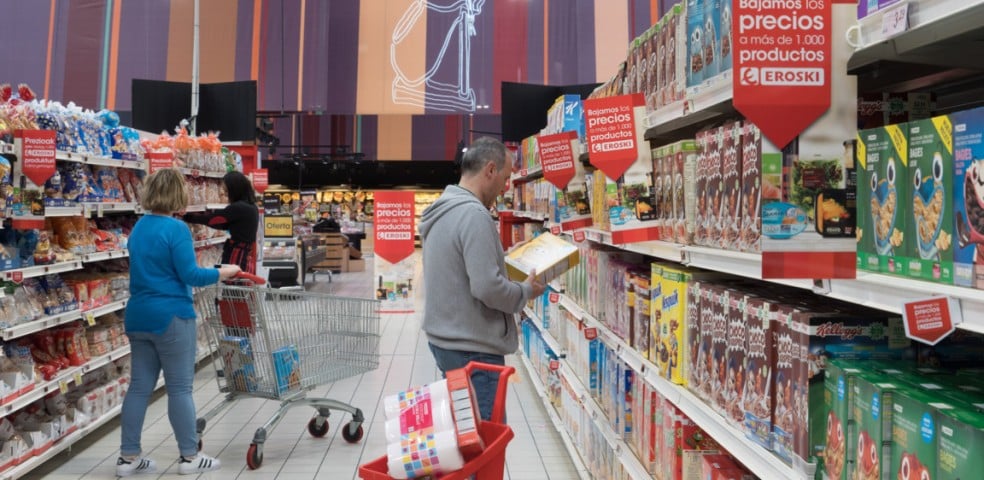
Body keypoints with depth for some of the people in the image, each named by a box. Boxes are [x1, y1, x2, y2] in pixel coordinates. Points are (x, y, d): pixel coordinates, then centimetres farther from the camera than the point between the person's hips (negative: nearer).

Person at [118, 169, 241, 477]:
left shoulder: (139, 227, 12)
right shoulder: (176, 228, -15)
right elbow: (190, 275, -18)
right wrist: (222, 273, -5)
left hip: (138, 315, 8)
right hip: (170, 317, -8)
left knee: (140, 386, 12)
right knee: (180, 388, 1)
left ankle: (128, 458, 18)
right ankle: (190, 457, 11)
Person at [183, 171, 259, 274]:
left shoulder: (238, 208, -15)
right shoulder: (250, 207, 13)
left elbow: (211, 218, -8)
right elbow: (225, 225, 19)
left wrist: (186, 217, 4)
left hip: (238, 258, -9)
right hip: (247, 257, 9)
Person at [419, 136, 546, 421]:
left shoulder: (440, 212, 10)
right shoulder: (473, 213, -20)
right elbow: (488, 287, -25)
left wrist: (515, 284, 14)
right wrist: (526, 290, -7)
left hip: (445, 341, 10)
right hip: (473, 350, -10)